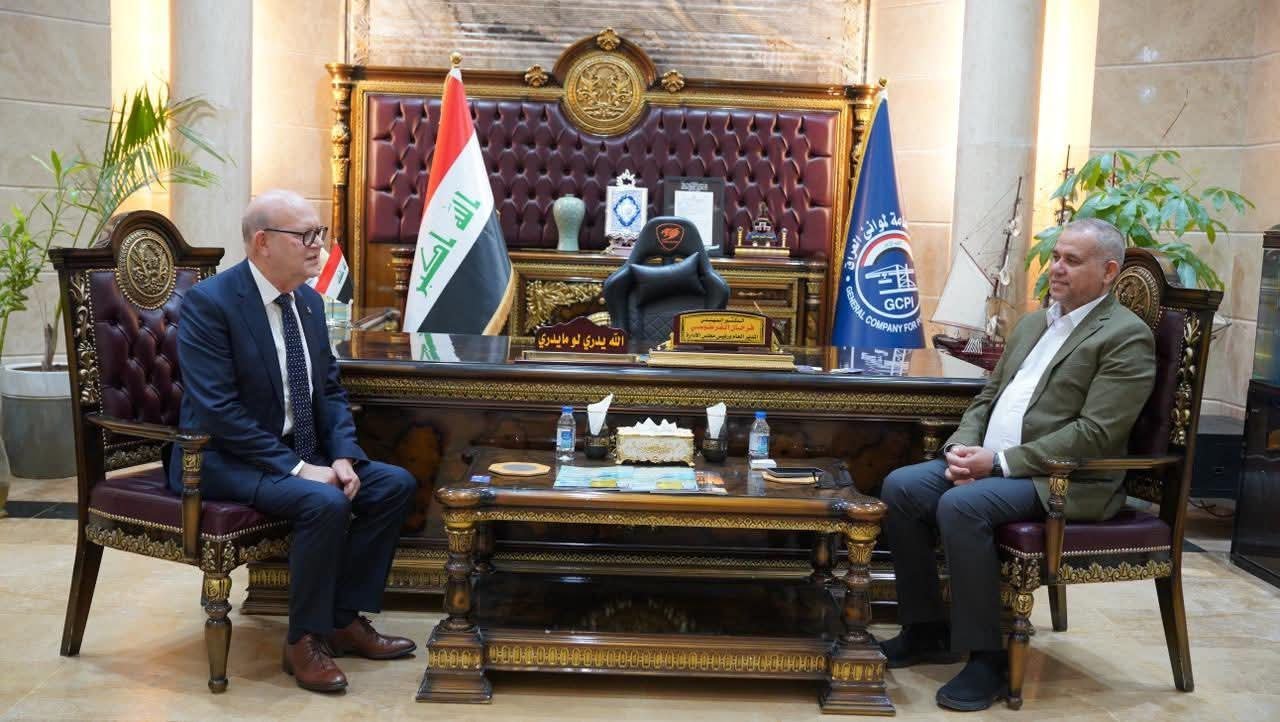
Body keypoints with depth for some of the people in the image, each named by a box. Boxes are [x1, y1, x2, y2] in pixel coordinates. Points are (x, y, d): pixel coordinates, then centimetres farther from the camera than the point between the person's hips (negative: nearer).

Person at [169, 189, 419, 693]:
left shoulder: (309, 301, 6)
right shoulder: (208, 303, -17)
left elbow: (330, 390, 11)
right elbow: (219, 411, -23)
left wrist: (343, 456, -7)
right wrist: (297, 468, -24)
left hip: (302, 455, 8)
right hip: (226, 459, -8)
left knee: (396, 484, -5)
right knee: (325, 503, -31)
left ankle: (345, 618, 5)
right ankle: (304, 640, -10)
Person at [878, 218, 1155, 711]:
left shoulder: (1126, 336, -7)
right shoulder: (1032, 323, 19)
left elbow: (1094, 434, -17)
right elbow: (987, 397, 19)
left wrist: (1001, 461, -20)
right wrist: (964, 448, -3)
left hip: (1065, 480, -8)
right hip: (991, 463, 8)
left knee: (961, 506, -31)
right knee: (900, 487, -10)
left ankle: (987, 656, -17)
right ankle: (927, 629, 3)